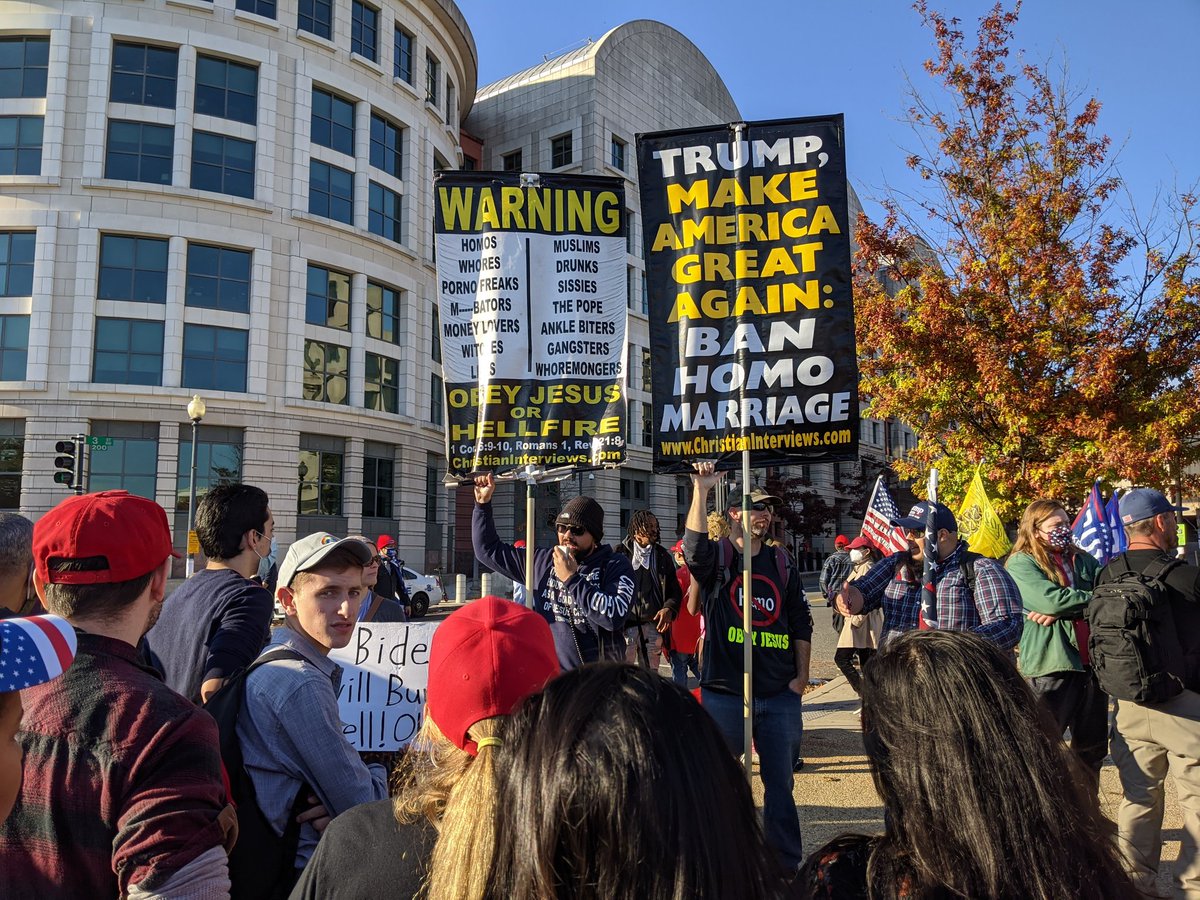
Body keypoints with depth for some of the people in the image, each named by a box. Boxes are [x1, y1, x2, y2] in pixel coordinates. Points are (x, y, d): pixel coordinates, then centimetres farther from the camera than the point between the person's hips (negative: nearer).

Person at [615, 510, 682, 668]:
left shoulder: (663, 557, 12)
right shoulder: (621, 554, 1)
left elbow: (675, 590, 13)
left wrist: (669, 609, -8)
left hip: (653, 624, 4)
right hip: (625, 625, -4)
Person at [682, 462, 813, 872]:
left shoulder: (781, 563, 12)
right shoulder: (717, 558, 0)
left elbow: (801, 622, 14)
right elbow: (694, 545, -24)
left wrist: (801, 675, 7)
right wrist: (700, 490, -29)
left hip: (780, 695, 3)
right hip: (724, 692, -3)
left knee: (780, 781, 10)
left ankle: (787, 864, 22)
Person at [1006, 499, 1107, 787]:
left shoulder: (1082, 560, 13)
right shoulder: (1021, 564, -5)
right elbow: (1052, 600, -19)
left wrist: (1063, 610, -14)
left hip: (1092, 663, 7)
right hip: (1051, 667, -6)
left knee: (1092, 751, 18)